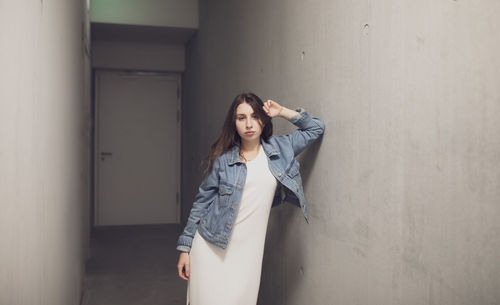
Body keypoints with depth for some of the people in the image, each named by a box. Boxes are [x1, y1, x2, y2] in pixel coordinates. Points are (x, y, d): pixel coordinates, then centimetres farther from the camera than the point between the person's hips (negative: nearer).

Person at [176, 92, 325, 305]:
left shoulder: (280, 149, 5)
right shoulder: (223, 158, -1)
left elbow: (316, 128, 13)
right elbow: (201, 203, 2)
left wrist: (283, 112, 5)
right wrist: (185, 248, 1)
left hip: (248, 249, 2)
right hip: (210, 246, -1)